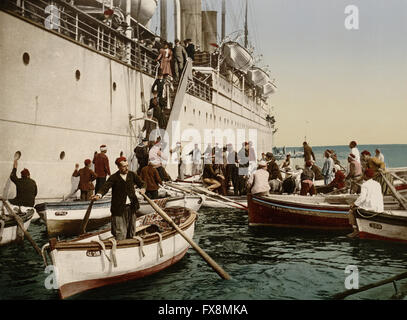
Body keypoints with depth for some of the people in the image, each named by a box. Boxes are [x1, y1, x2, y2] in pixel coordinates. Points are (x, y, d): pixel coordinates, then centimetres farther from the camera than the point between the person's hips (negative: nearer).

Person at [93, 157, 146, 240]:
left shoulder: (132, 175, 6)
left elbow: (141, 183, 6)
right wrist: (99, 195, -39)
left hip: (131, 207, 5)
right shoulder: (114, 177, -6)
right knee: (120, 234, -6)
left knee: (131, 233, 15)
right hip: (119, 208, -4)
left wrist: (143, 188, -18)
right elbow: (106, 187, -19)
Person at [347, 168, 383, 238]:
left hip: (370, 207, -7)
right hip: (379, 208, 7)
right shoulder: (377, 184, 13)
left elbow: (362, 197, -18)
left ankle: (355, 230, 9)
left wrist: (354, 204, -4)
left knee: (352, 211, 12)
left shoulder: (364, 185, -9)